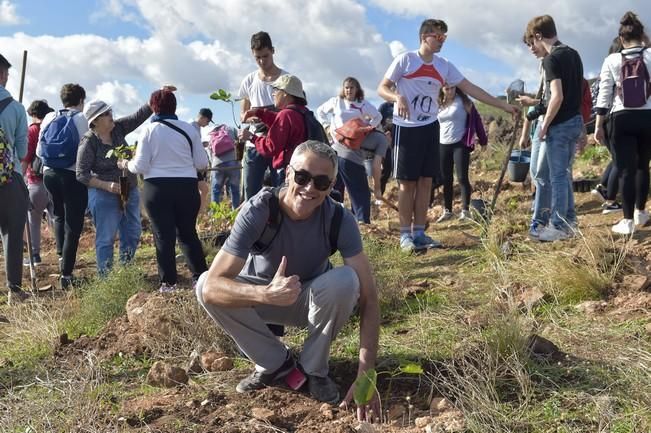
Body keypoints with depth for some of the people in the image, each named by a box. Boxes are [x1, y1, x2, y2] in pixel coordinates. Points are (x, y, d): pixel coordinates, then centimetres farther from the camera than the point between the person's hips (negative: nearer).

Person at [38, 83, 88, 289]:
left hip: (50, 173, 5)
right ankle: (66, 274, -1)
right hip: (74, 175, -5)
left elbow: (39, 151, 10)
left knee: (59, 215, 28)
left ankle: (61, 255, 18)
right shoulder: (81, 118, -6)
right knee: (73, 224, 1)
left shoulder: (49, 118, 6)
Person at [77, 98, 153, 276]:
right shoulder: (88, 142, -14)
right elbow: (82, 175, -14)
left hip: (130, 192, 7)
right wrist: (107, 185, -25)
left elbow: (140, 115, -1)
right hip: (104, 196, -7)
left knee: (133, 233, 13)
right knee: (106, 238, -1)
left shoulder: (118, 128, 1)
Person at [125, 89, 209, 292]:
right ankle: (200, 276, 13)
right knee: (188, 233, 15)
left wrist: (127, 164, 15)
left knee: (163, 235, 6)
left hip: (157, 189, -2)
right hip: (187, 188, 2)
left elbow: (140, 166, -5)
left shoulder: (149, 130, -5)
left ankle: (168, 282, 8)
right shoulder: (189, 129, 1)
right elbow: (202, 163, 3)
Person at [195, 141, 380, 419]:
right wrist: (267, 294, -58)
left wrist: (366, 374, -41)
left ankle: (314, 368, -6)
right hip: (263, 295, 0)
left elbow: (368, 296, -30)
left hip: (311, 300, 0)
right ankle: (274, 362, -6)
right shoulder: (257, 211, -30)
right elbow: (213, 286, -37)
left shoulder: (340, 220, -26)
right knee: (204, 285, -28)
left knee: (345, 281, -33)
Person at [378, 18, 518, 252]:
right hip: (406, 128, -5)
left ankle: (419, 233, 12)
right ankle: (405, 234, 4)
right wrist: (397, 97, -28)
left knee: (425, 181, 5)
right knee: (407, 182, -2)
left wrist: (504, 105, 5)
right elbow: (382, 88, -5)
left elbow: (471, 89, 8)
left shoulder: (444, 66, 7)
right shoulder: (404, 60, -6)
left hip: (430, 128, 5)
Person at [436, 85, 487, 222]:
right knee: (446, 179, 8)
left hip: (460, 144, -4)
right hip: (442, 145, 4)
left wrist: (483, 140, 0)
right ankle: (447, 210, 18)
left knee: (462, 178, -7)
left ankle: (465, 210, 0)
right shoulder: (438, 104, 8)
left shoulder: (464, 102, -4)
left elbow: (476, 119, -1)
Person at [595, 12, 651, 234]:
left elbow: (604, 94, -1)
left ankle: (628, 221, 0)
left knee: (626, 169, 1)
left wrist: (599, 125, 3)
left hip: (622, 119, -1)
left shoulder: (612, 60, 0)